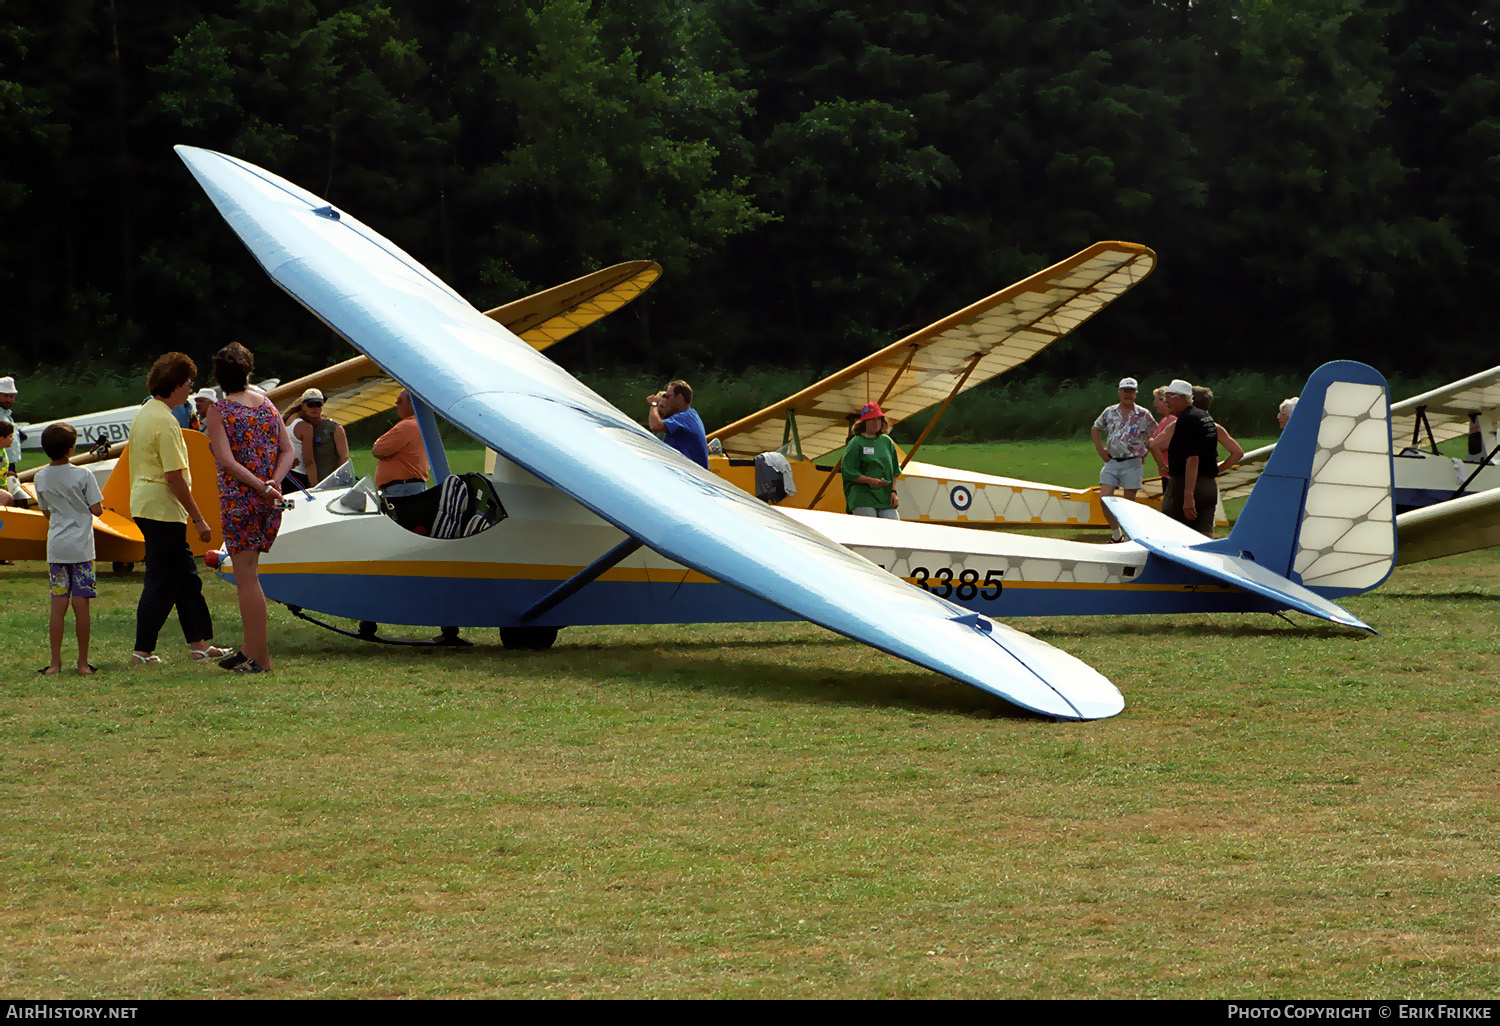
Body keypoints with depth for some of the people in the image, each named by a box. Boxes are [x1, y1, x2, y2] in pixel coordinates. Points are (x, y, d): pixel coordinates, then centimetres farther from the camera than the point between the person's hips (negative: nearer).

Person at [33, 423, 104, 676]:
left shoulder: (41, 478, 4)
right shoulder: (83, 475, -8)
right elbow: (97, 510, -6)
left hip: (56, 548, 3)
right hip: (81, 547, -3)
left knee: (58, 604, 4)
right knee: (81, 603, 0)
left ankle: (55, 662, 3)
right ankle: (83, 662, 4)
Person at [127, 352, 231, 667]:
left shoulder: (144, 414, 14)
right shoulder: (165, 421, -18)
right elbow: (175, 477, -21)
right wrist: (198, 518, -16)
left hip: (145, 506, 10)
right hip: (163, 509, -10)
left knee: (186, 576, 12)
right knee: (162, 582, -4)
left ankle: (199, 644, 14)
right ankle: (143, 650, 0)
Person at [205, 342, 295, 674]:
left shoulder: (219, 411, -7)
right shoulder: (267, 405, 10)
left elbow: (227, 460, -18)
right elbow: (288, 451, 4)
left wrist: (262, 487, -17)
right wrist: (273, 483, -7)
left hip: (238, 500, -6)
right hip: (269, 505, 6)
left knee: (247, 578, -2)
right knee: (246, 575, 17)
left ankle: (260, 657, -3)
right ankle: (249, 648, 18)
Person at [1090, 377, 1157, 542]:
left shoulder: (1143, 415, 0)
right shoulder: (1109, 412, 7)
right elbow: (1095, 429, 22)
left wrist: (1144, 454, 3)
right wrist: (1100, 450, 12)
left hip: (1132, 464, -3)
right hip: (1111, 461, 3)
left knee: (1129, 502, -1)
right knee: (1105, 498, -6)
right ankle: (1116, 535, 10)